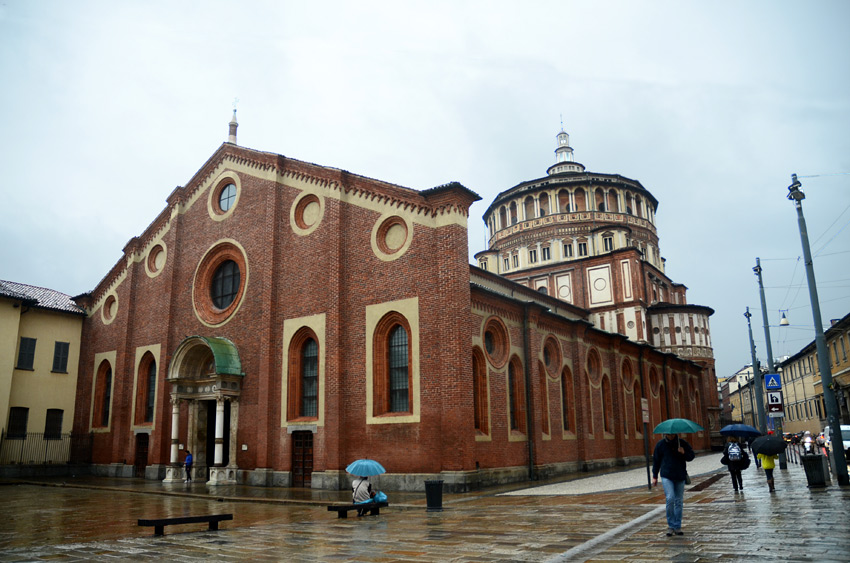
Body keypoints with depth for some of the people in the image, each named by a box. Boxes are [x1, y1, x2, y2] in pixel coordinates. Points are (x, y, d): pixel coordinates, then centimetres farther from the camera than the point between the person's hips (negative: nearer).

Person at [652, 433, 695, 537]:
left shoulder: (682, 443, 3)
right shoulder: (661, 444, 1)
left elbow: (691, 456, 9)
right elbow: (656, 460, 8)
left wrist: (684, 453, -13)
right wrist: (655, 476, 10)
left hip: (680, 477, 2)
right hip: (666, 476, -2)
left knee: (679, 502, 6)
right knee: (670, 499, -15)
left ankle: (677, 526, 17)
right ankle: (671, 525, -3)